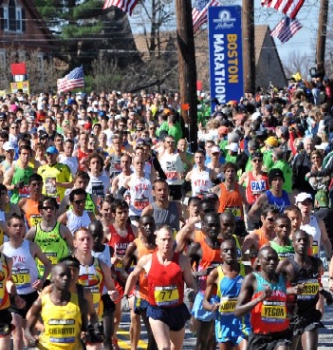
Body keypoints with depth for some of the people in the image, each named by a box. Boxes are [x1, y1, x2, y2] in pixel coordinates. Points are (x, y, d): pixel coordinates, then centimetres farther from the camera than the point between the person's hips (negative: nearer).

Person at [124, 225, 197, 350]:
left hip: (178, 311, 2)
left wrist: (193, 293, -18)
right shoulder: (146, 260, -4)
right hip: (157, 311, -2)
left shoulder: (182, 260, -5)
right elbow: (133, 276, 15)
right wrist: (126, 295, 16)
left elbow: (190, 282, 4)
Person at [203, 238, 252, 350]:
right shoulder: (215, 274, -3)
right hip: (224, 323, 1)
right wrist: (211, 307, -21)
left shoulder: (247, 271, 0)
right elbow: (205, 301, 1)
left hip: (243, 322, -1)